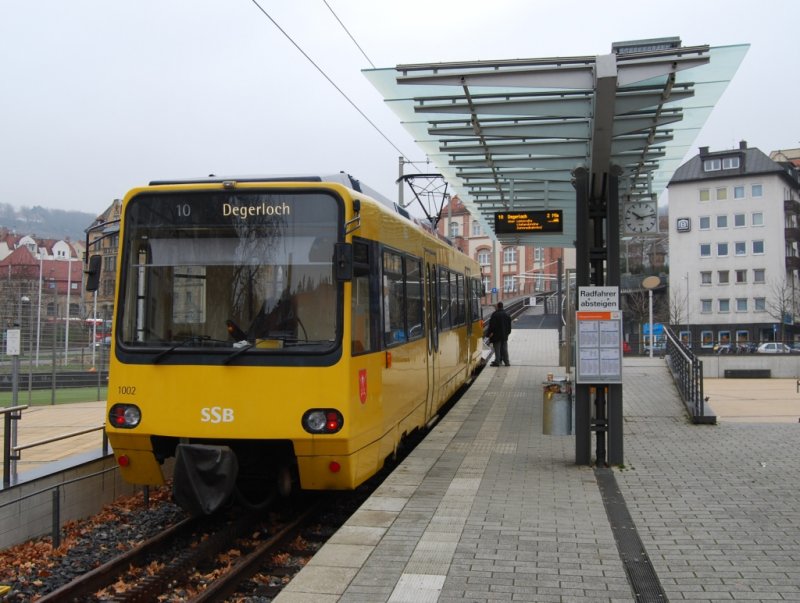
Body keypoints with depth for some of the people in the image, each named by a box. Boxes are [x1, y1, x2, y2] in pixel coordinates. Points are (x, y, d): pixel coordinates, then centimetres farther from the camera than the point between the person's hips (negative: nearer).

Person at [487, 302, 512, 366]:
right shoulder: (506, 314, 6)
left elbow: (492, 324, -16)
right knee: (504, 349, 10)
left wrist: (490, 332, -11)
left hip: (496, 335, -5)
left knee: (497, 349, -1)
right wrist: (508, 332, 21)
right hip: (504, 335, 5)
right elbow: (509, 324, 13)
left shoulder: (494, 314, -13)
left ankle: (497, 361, -2)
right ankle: (506, 362, 11)